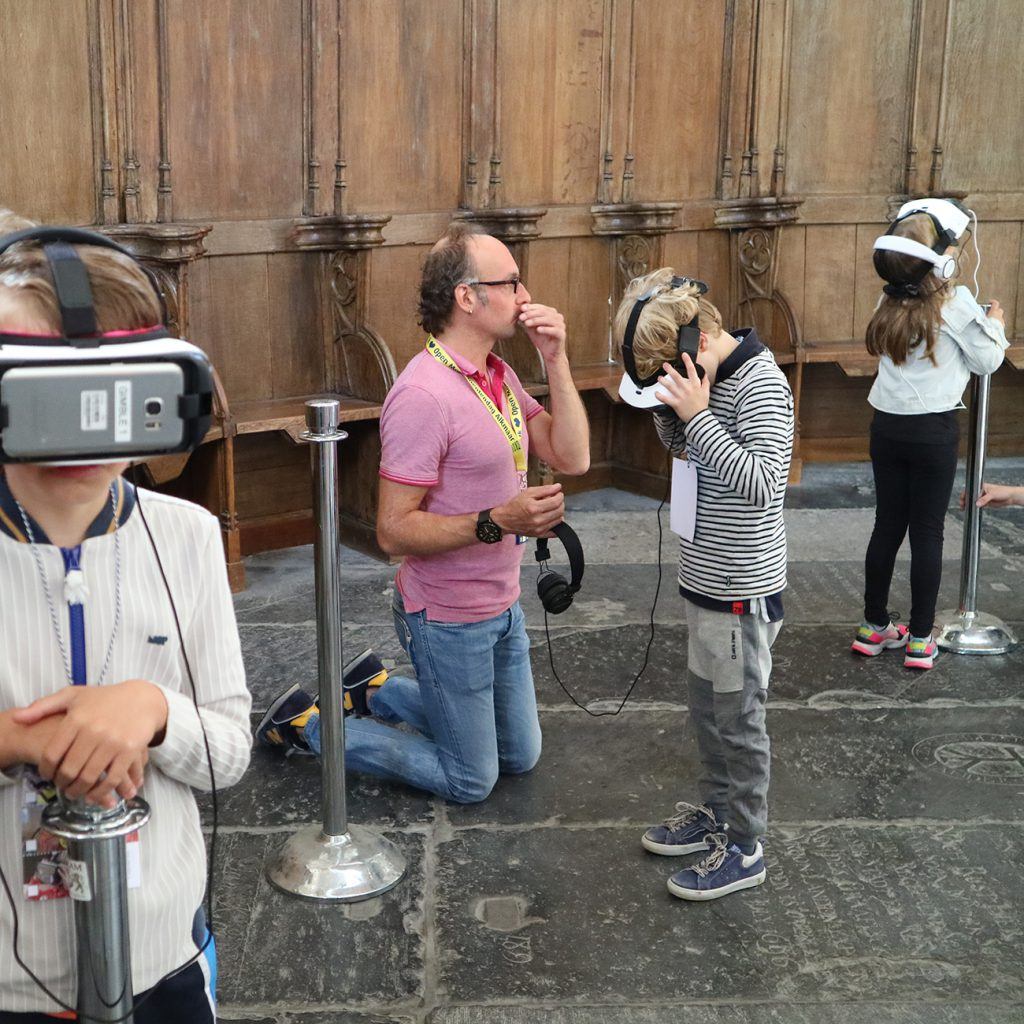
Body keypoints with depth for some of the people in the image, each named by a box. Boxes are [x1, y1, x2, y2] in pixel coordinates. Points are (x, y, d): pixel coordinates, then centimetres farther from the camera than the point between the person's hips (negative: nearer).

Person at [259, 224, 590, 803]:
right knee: (471, 783, 6)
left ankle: (374, 690, 32)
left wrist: (556, 361, -9)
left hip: (504, 608, 9)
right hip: (450, 621, -9)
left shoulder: (499, 375, 4)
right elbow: (395, 531, -25)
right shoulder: (424, 395, -25)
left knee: (520, 757, 23)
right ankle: (308, 724, 17)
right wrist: (497, 522, -34)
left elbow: (571, 457, -2)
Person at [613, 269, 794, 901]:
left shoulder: (760, 385, -22)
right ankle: (717, 811, 37)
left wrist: (697, 414, -30)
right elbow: (681, 447, 17)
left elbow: (761, 482, -30)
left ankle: (745, 848, 16)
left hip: (743, 591, -9)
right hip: (708, 580, 9)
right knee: (707, 707, 20)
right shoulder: (709, 374, 4)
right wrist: (668, 407, -4)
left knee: (738, 718, 3)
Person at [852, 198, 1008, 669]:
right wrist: (994, 325, 16)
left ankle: (874, 627, 22)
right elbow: (987, 361, -2)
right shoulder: (955, 303, -12)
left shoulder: (889, 304, 3)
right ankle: (919, 640, 8)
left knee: (887, 525, 13)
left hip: (887, 428, 5)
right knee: (927, 531, 3)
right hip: (934, 431, -5)